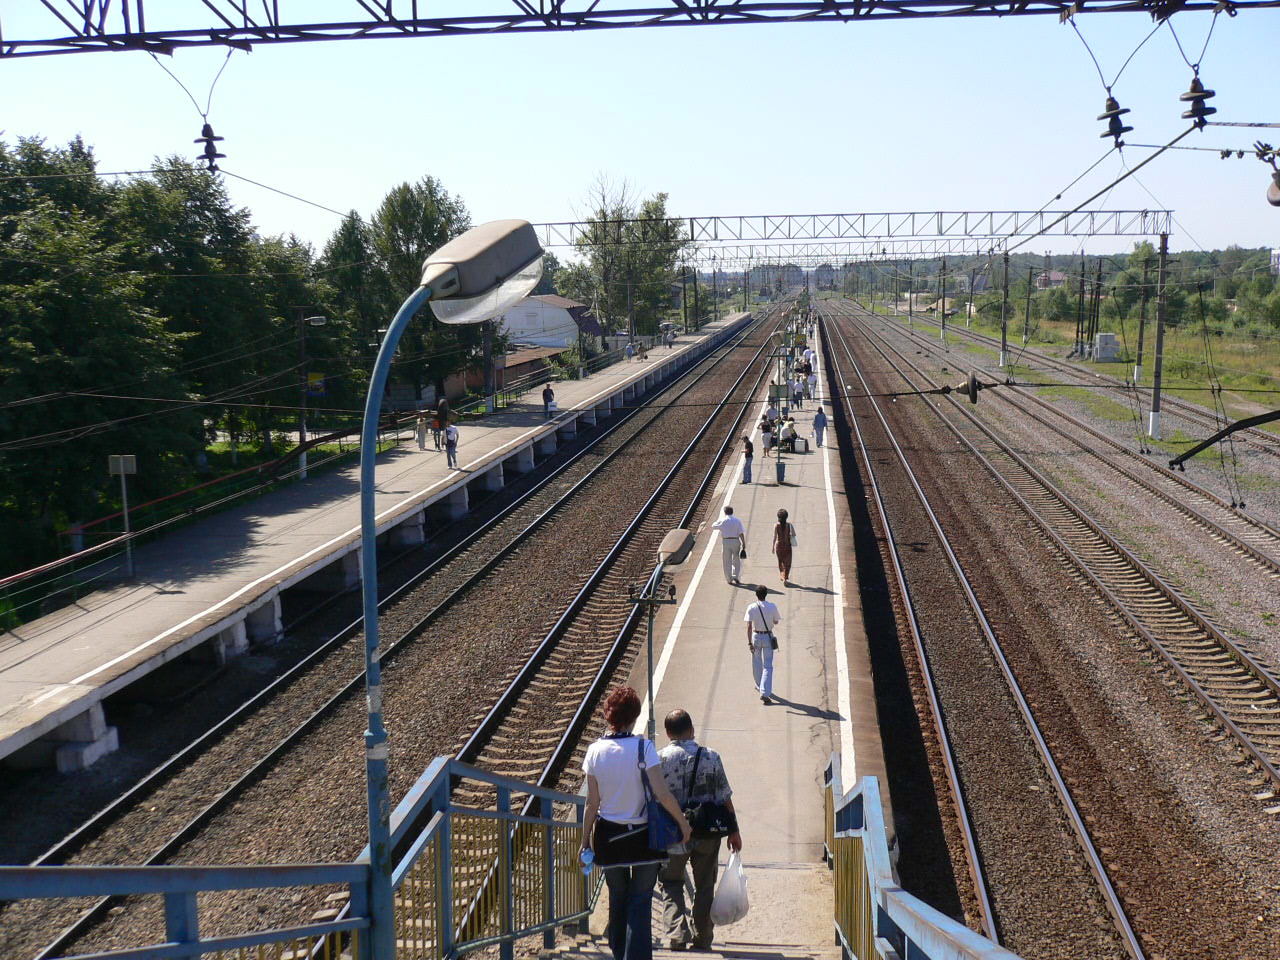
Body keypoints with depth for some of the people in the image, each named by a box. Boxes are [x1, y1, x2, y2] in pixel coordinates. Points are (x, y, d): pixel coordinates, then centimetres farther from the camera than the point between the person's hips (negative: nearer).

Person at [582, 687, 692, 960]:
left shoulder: (595, 751, -5)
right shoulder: (643, 747, -14)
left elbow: (592, 802, -2)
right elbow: (662, 793, -17)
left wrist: (586, 838, 8)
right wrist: (683, 823, -3)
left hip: (608, 836, 3)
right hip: (643, 835, -3)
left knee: (617, 900, 19)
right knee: (640, 902, 5)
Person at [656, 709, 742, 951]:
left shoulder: (660, 758, -9)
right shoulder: (711, 757, -5)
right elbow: (725, 799, -2)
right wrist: (734, 831, 7)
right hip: (707, 834, 1)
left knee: (671, 885, 14)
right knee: (705, 886, 16)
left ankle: (676, 932, -2)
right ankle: (702, 939, 21)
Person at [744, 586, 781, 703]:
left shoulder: (752, 608, -11)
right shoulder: (772, 607, -8)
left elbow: (749, 626, -16)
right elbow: (776, 622, 6)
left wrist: (749, 642, -14)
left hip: (756, 636, 0)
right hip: (768, 637, 0)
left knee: (757, 664, 20)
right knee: (768, 666, 2)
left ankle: (760, 686, 37)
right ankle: (765, 692, -10)